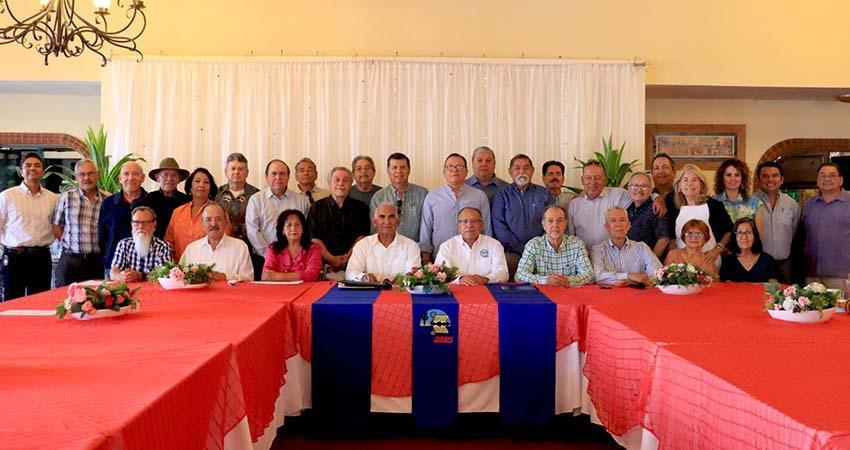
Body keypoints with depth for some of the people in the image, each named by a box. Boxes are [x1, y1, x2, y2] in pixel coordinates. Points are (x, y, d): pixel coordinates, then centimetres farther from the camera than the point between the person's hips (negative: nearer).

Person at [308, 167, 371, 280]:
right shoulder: (317, 207, 12)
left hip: (351, 263, 1)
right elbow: (314, 238, 5)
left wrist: (348, 257, -9)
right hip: (324, 264, -1)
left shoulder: (360, 208, 13)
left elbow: (362, 236, 6)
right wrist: (331, 259, -8)